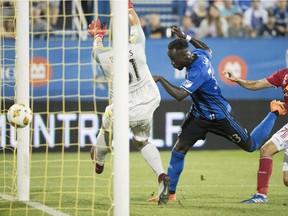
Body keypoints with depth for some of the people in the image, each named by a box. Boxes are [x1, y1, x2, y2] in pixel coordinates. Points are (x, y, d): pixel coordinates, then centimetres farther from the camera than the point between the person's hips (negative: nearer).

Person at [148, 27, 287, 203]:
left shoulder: (197, 71, -33)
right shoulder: (199, 55, -7)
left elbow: (179, 95, -44)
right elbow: (207, 49, 20)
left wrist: (161, 79, -35)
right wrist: (187, 38, 13)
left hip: (219, 116, -8)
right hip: (199, 114, 8)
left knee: (251, 146, 9)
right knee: (178, 150, -5)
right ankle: (170, 193, 3)